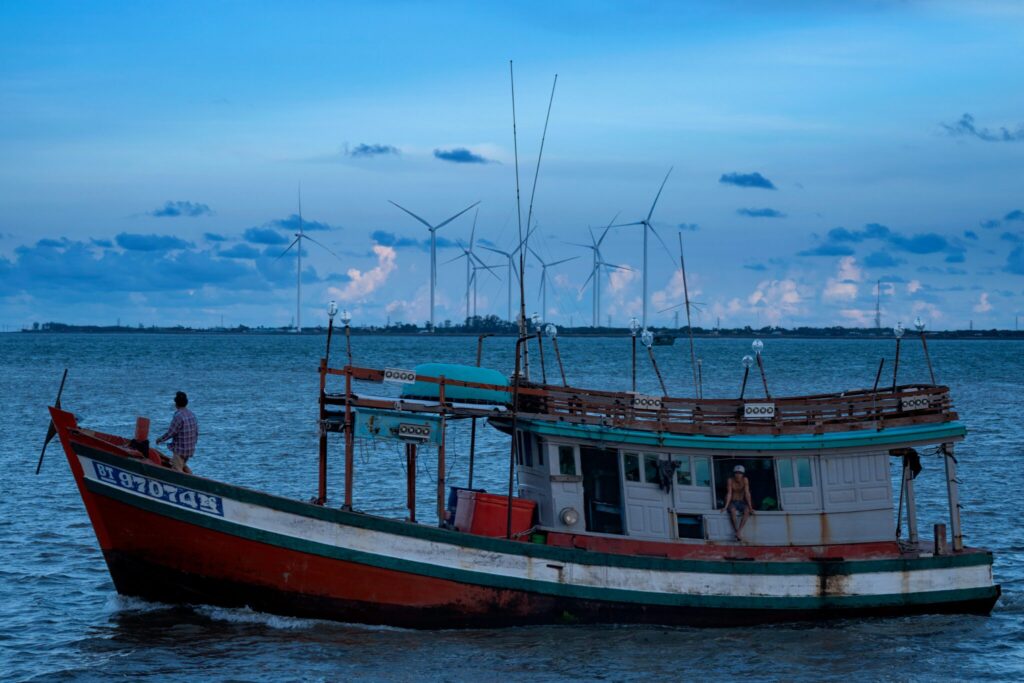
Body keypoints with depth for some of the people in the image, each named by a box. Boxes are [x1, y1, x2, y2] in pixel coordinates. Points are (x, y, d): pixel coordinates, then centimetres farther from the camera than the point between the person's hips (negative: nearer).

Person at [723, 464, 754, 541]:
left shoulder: (745, 480, -6)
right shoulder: (730, 481, -9)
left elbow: (747, 493, -11)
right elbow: (729, 494, -13)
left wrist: (750, 507, -18)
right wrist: (726, 506, -24)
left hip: (742, 502, 1)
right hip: (732, 502, -1)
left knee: (747, 511, -32)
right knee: (732, 510, -36)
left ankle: (739, 531, -36)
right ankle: (737, 531, -31)